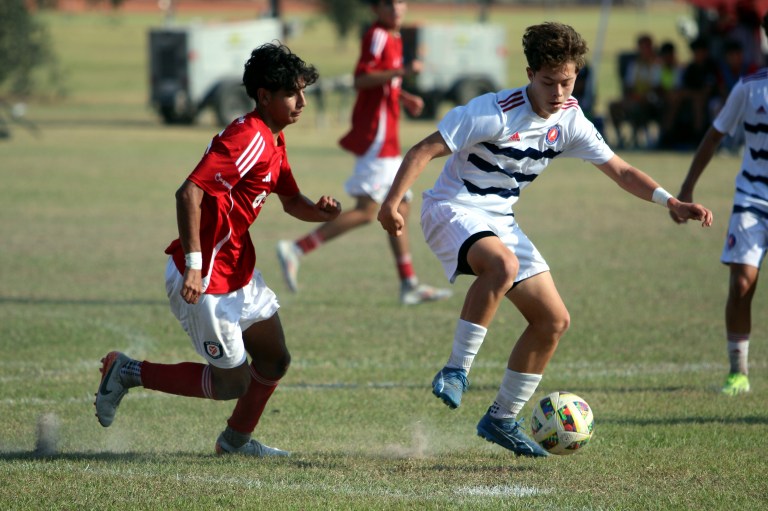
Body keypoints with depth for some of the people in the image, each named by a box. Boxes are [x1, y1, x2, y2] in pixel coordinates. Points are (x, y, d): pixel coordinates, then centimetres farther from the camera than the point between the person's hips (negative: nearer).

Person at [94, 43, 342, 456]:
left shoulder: (273, 141, 10)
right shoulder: (248, 138, -22)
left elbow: (290, 201, 23)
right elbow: (189, 193, -29)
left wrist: (320, 211, 0)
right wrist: (194, 264, -33)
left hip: (239, 272, 10)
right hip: (205, 281, -10)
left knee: (274, 361, 14)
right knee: (232, 383, -2)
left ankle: (236, 439, 34)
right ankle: (128, 372, 9)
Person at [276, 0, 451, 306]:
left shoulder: (392, 38, 17)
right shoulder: (378, 36, -13)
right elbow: (361, 80, -24)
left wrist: (403, 97, 14)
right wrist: (402, 72, -31)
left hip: (385, 137, 10)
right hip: (376, 136, -10)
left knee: (400, 206, 12)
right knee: (366, 210, -13)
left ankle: (410, 285, 16)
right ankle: (296, 250, -14)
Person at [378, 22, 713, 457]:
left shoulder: (570, 121, -1)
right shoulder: (495, 112, -21)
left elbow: (620, 170, 7)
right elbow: (425, 151, -20)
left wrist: (673, 203, -7)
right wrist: (392, 203, -30)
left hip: (500, 221, 8)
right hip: (454, 209, -7)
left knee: (554, 320, 3)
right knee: (503, 263, -40)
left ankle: (502, 419, 15)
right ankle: (456, 372, -29)